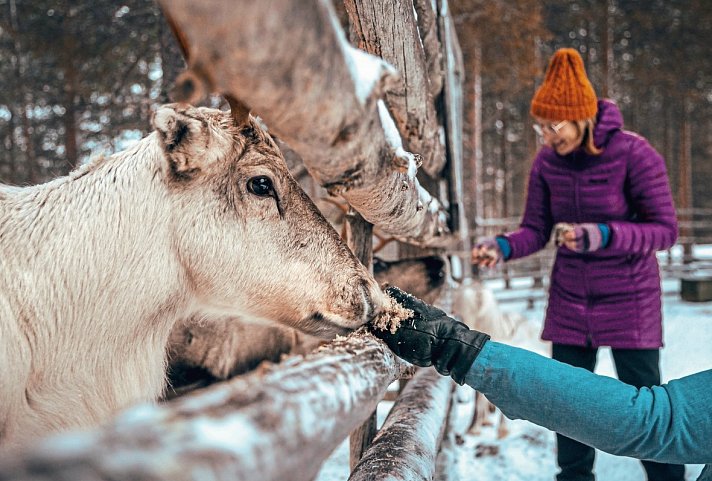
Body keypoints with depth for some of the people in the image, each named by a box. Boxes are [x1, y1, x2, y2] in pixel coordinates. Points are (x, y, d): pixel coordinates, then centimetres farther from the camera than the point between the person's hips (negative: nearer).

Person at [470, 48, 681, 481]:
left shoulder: (634, 154, -18)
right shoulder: (547, 162, -5)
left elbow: (665, 230, -17)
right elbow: (536, 230, -1)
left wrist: (603, 235, -32)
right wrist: (502, 247, -22)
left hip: (628, 300, -4)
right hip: (570, 301, 4)